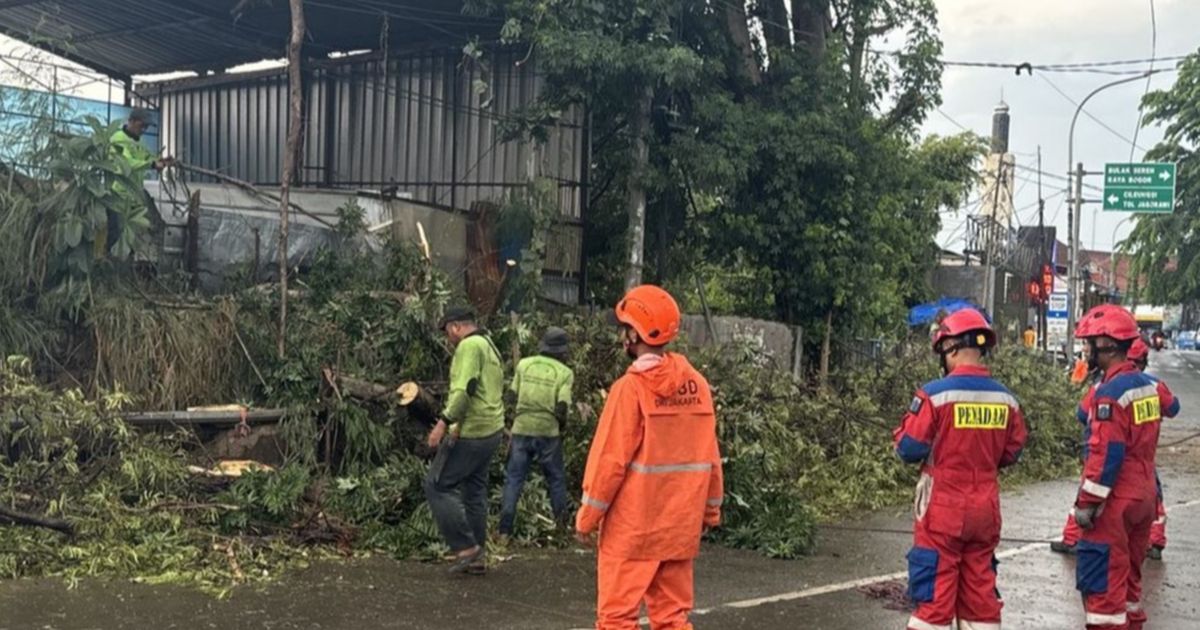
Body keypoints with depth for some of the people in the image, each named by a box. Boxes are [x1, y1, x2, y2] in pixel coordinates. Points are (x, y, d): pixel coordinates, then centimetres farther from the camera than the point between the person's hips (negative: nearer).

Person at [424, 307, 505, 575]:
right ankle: (477, 556, 17)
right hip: (492, 430, 10)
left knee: (437, 485, -3)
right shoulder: (490, 346, 20)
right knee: (474, 490, 14)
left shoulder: (469, 346, -12)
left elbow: (464, 388, -24)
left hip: (470, 432, -10)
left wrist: (444, 422, -23)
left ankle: (465, 547, -4)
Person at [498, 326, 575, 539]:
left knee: (514, 478, 7)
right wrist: (560, 422, 8)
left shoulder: (524, 364, 1)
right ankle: (562, 522, 24)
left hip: (522, 429, 1)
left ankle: (505, 529, 3)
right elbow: (562, 408, -11)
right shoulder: (565, 373, -5)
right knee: (556, 479, 16)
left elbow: (511, 397, 4)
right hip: (548, 431, -1)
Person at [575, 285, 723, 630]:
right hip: (679, 524, 6)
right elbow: (709, 456, 6)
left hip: (633, 525, -6)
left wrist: (587, 516, -4)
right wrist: (711, 509, 17)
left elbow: (612, 459, -13)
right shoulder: (697, 385, 3)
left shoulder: (632, 387, -13)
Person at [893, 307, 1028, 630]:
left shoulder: (935, 394, -16)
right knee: (980, 589, 14)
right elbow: (1011, 453, 10)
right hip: (986, 511, 5)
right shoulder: (1006, 399, 0)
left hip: (943, 510, -5)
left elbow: (910, 449, -12)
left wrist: (906, 428, 8)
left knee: (935, 591, 2)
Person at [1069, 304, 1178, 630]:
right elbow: (1171, 406, 30)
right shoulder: (1149, 384, 6)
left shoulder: (1111, 392, -19)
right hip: (1144, 497, 9)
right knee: (1127, 575, 18)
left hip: (1115, 502, -9)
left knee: (1099, 579, -5)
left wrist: (1087, 502, -17)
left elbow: (1106, 454, -22)